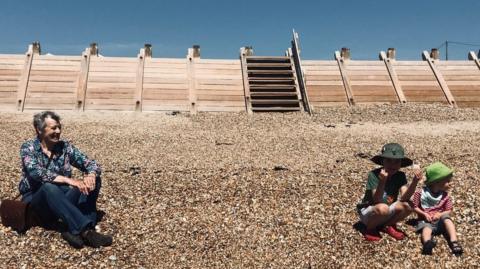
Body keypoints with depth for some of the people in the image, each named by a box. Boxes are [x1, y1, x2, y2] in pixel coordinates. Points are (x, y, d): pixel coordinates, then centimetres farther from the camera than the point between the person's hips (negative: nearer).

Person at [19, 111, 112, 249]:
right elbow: (36, 173, -27)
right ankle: (85, 230, -48)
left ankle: (75, 230, -35)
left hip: (63, 198, 4)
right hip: (35, 199, -4)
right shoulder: (28, 148, -7)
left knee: (93, 181, -18)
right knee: (49, 188, -38)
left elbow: (91, 164, -2)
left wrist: (91, 175, -27)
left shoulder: (65, 146, 3)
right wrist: (69, 180, -37)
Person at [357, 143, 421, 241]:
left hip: (388, 210, 5)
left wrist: (415, 181, -36)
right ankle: (370, 229, -6)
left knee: (408, 205, -20)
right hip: (368, 211, -5)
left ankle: (388, 226, 4)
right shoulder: (374, 175, -21)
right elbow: (377, 200, -30)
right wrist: (382, 181, -46)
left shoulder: (400, 176, -7)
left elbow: (404, 197, -21)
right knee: (383, 208, -37)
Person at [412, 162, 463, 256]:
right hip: (426, 220, -3)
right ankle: (427, 243, -70)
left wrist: (440, 214, -13)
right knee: (426, 228, -35)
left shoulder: (445, 195, 6)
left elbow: (449, 211, 7)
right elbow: (415, 207, 1)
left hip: (439, 220, 3)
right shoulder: (420, 193, -3)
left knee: (446, 217, -29)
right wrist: (424, 214, -14)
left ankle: (454, 242, -43)